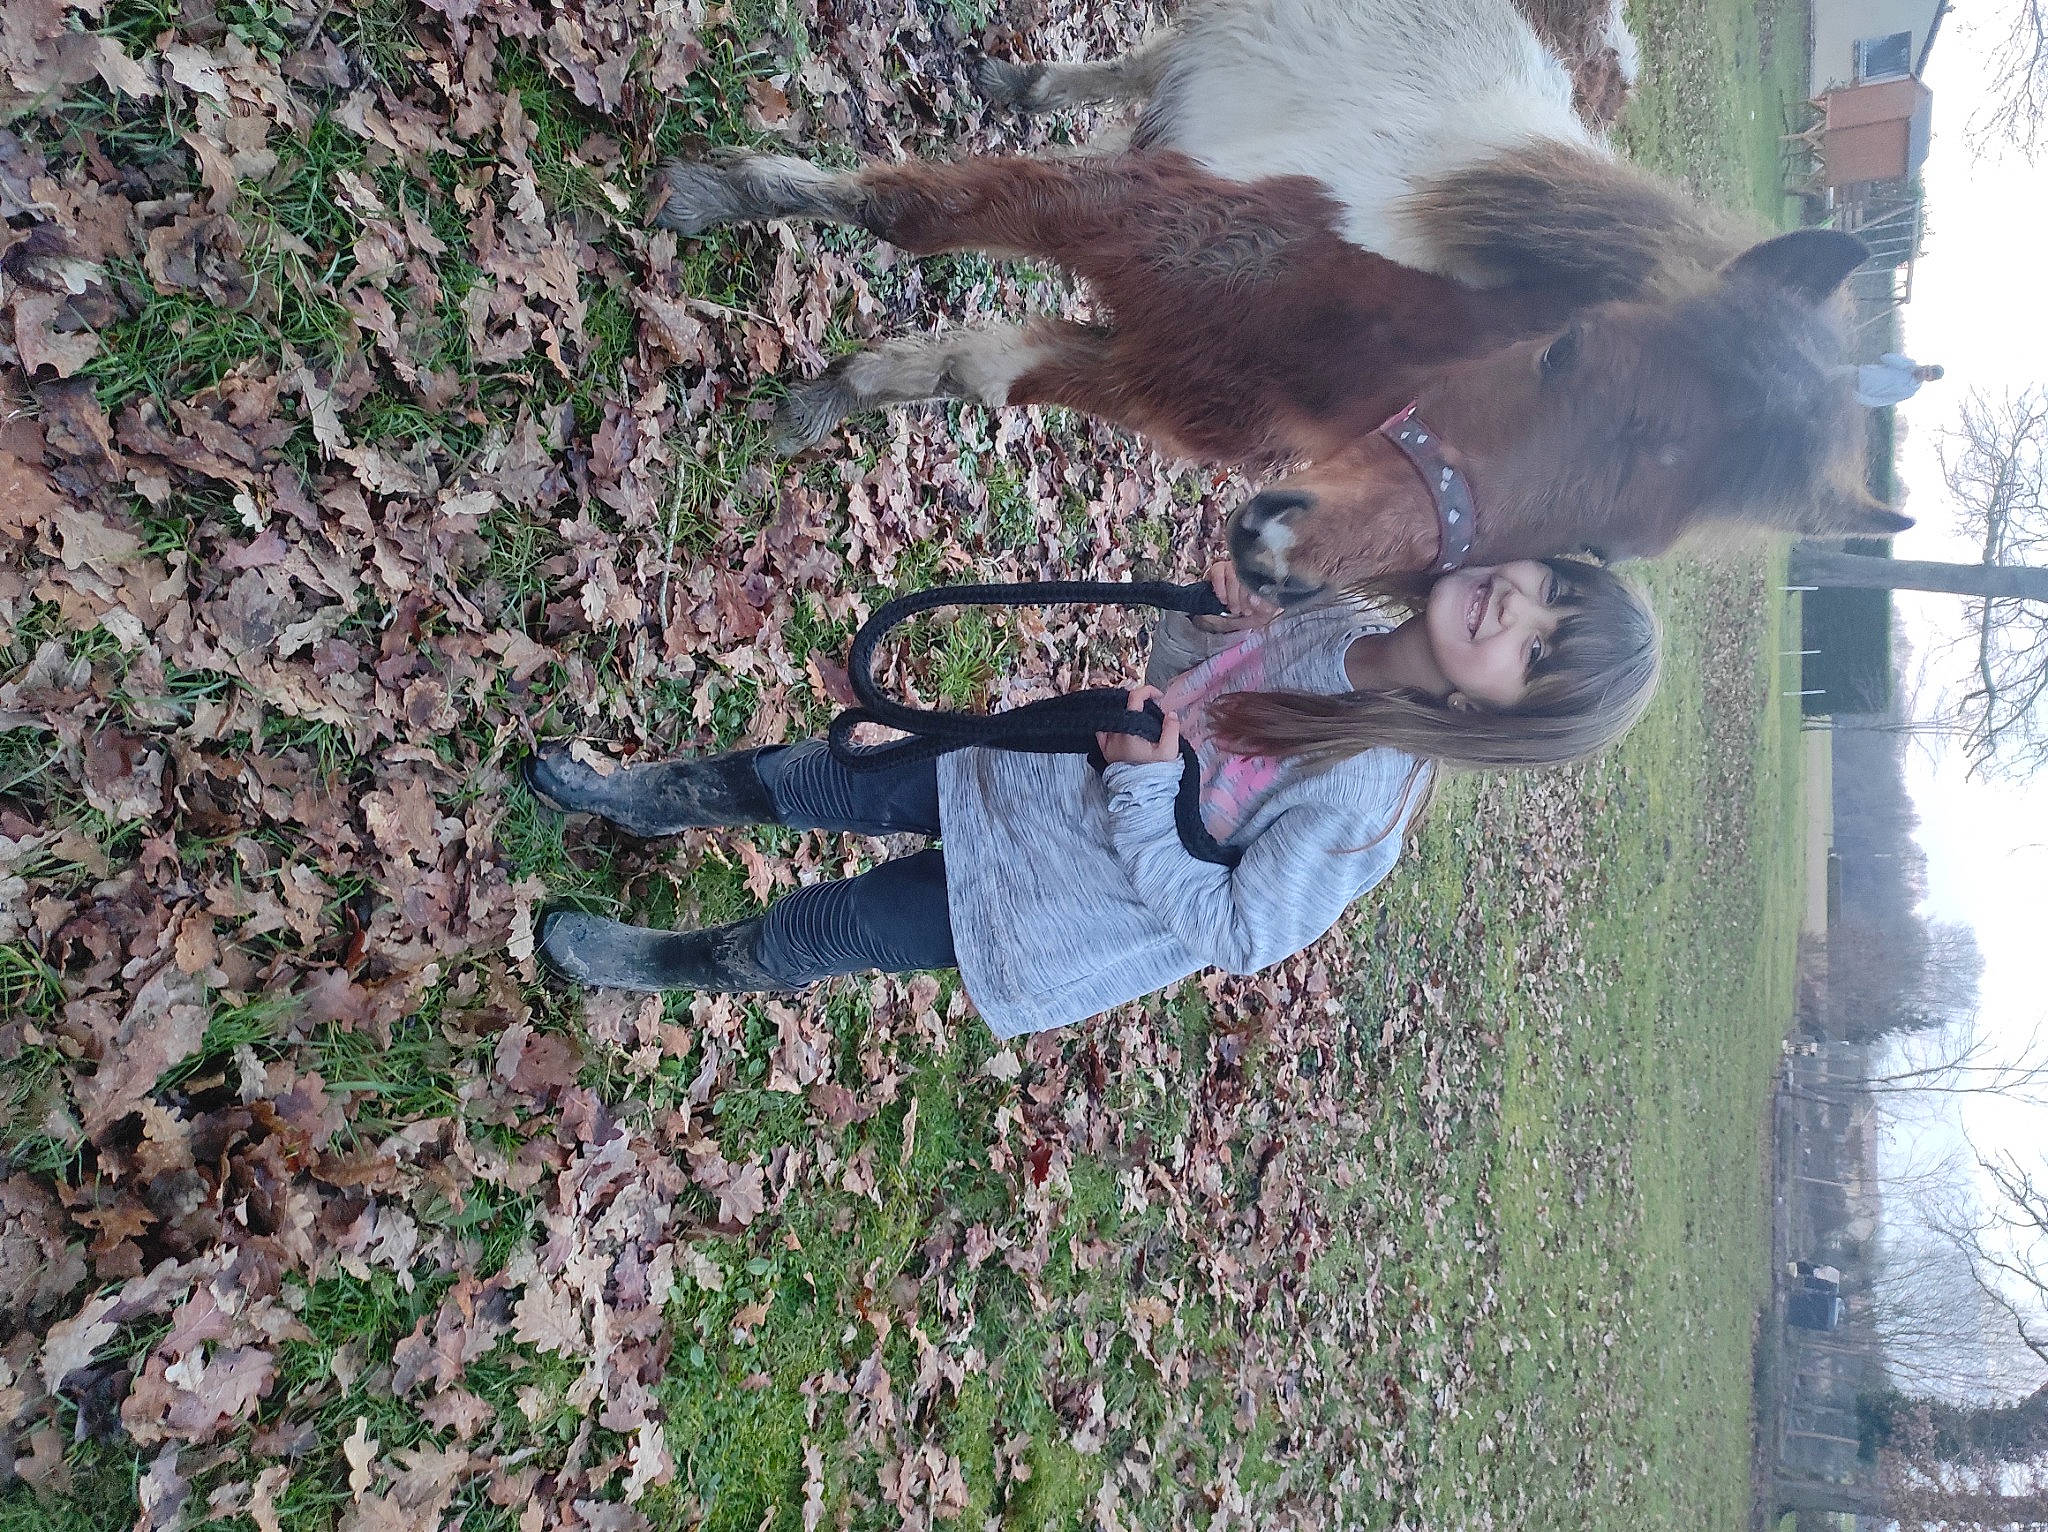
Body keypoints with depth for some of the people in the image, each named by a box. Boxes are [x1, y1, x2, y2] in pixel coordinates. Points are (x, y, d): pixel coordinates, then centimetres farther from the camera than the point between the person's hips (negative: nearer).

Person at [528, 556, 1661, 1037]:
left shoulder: (1365, 795, -30)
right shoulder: (1347, 620, -10)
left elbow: (1238, 935, -25)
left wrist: (1145, 781, -30)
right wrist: (1212, 613, -17)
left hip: (1070, 908, -5)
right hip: (1041, 769, 6)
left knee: (805, 934, 7)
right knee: (809, 779, 13)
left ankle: (672, 965, 39)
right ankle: (654, 796, 43)